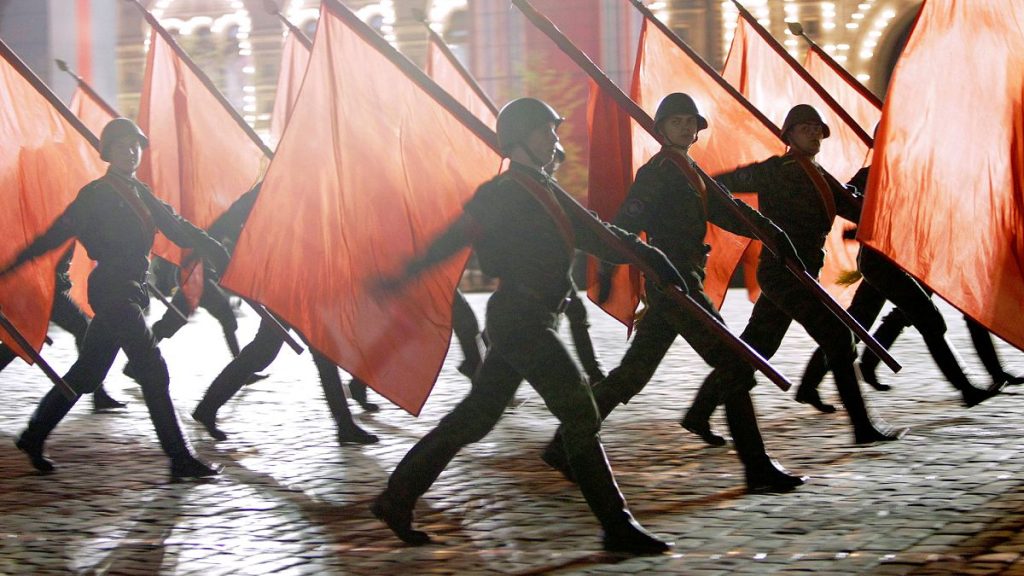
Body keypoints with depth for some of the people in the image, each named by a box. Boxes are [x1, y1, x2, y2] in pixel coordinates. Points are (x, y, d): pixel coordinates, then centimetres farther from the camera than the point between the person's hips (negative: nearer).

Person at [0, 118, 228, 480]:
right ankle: (180, 459, -12)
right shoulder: (96, 195, -9)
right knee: (153, 369, -12)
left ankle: (33, 438, 26)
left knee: (87, 372, 14)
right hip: (111, 289, -9)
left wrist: (217, 252, 9)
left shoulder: (140, 192, 15)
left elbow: (177, 227, 15)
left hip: (129, 291, 9)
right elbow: (57, 234, -10)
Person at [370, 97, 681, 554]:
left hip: (529, 321, 10)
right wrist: (404, 277, -20)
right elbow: (455, 237, -15)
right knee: (579, 412, -9)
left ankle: (396, 498, 17)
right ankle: (617, 526, -6)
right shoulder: (506, 192, -10)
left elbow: (596, 234, 18)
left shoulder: (545, 191, 18)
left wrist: (651, 259, 12)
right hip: (518, 317, -10)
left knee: (477, 416, 11)